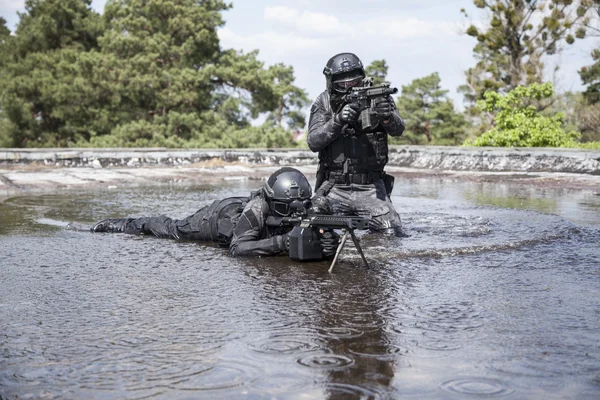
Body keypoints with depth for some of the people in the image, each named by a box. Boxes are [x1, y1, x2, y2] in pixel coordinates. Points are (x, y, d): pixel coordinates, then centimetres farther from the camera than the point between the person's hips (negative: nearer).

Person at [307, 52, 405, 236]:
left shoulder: (376, 96, 1)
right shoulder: (324, 102, 1)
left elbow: (398, 130, -12)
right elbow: (313, 142, -9)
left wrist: (387, 116, -36)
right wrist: (338, 121, -26)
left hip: (371, 189, 0)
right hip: (334, 190, 0)